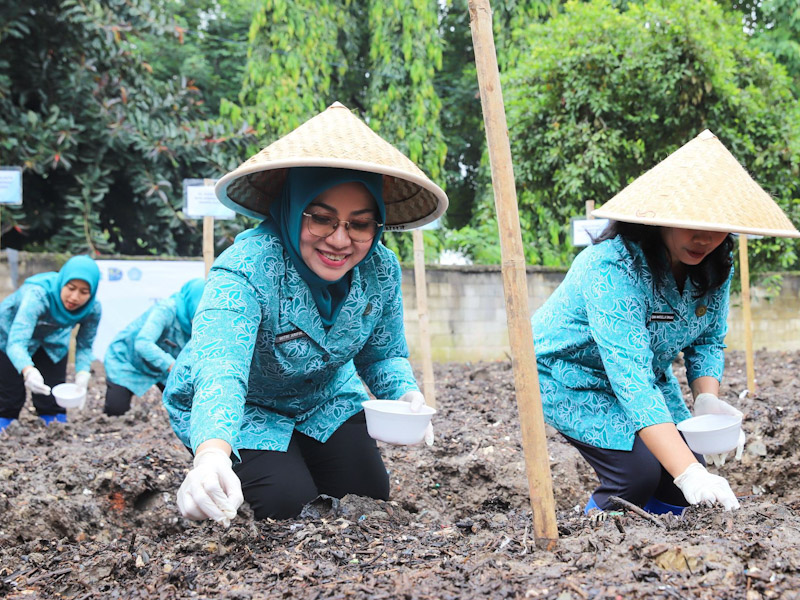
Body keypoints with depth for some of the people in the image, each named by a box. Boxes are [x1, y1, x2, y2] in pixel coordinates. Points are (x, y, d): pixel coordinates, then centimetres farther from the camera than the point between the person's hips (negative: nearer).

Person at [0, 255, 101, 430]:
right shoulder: (37, 294, -44)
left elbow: (84, 346, -11)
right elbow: (16, 341, -53)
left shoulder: (93, 309, -28)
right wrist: (28, 371, -72)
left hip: (52, 341, 4)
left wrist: (82, 373, -31)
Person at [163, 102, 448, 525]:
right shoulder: (245, 269, -38)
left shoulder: (380, 269, -19)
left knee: (371, 497, -5)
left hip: (324, 401, 5)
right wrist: (211, 454, -76)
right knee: (288, 504, -22)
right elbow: (219, 367, -55)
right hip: (243, 409, -5)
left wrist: (404, 394, -25)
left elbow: (383, 354, 0)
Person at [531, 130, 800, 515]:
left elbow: (708, 340, -1)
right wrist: (689, 474, -53)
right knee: (638, 471, -23)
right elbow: (630, 379, -45)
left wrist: (706, 398, -23)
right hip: (570, 377, -7)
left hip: (647, 373, 7)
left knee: (680, 491, -5)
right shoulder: (612, 269, -38)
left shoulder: (715, 265, -15)